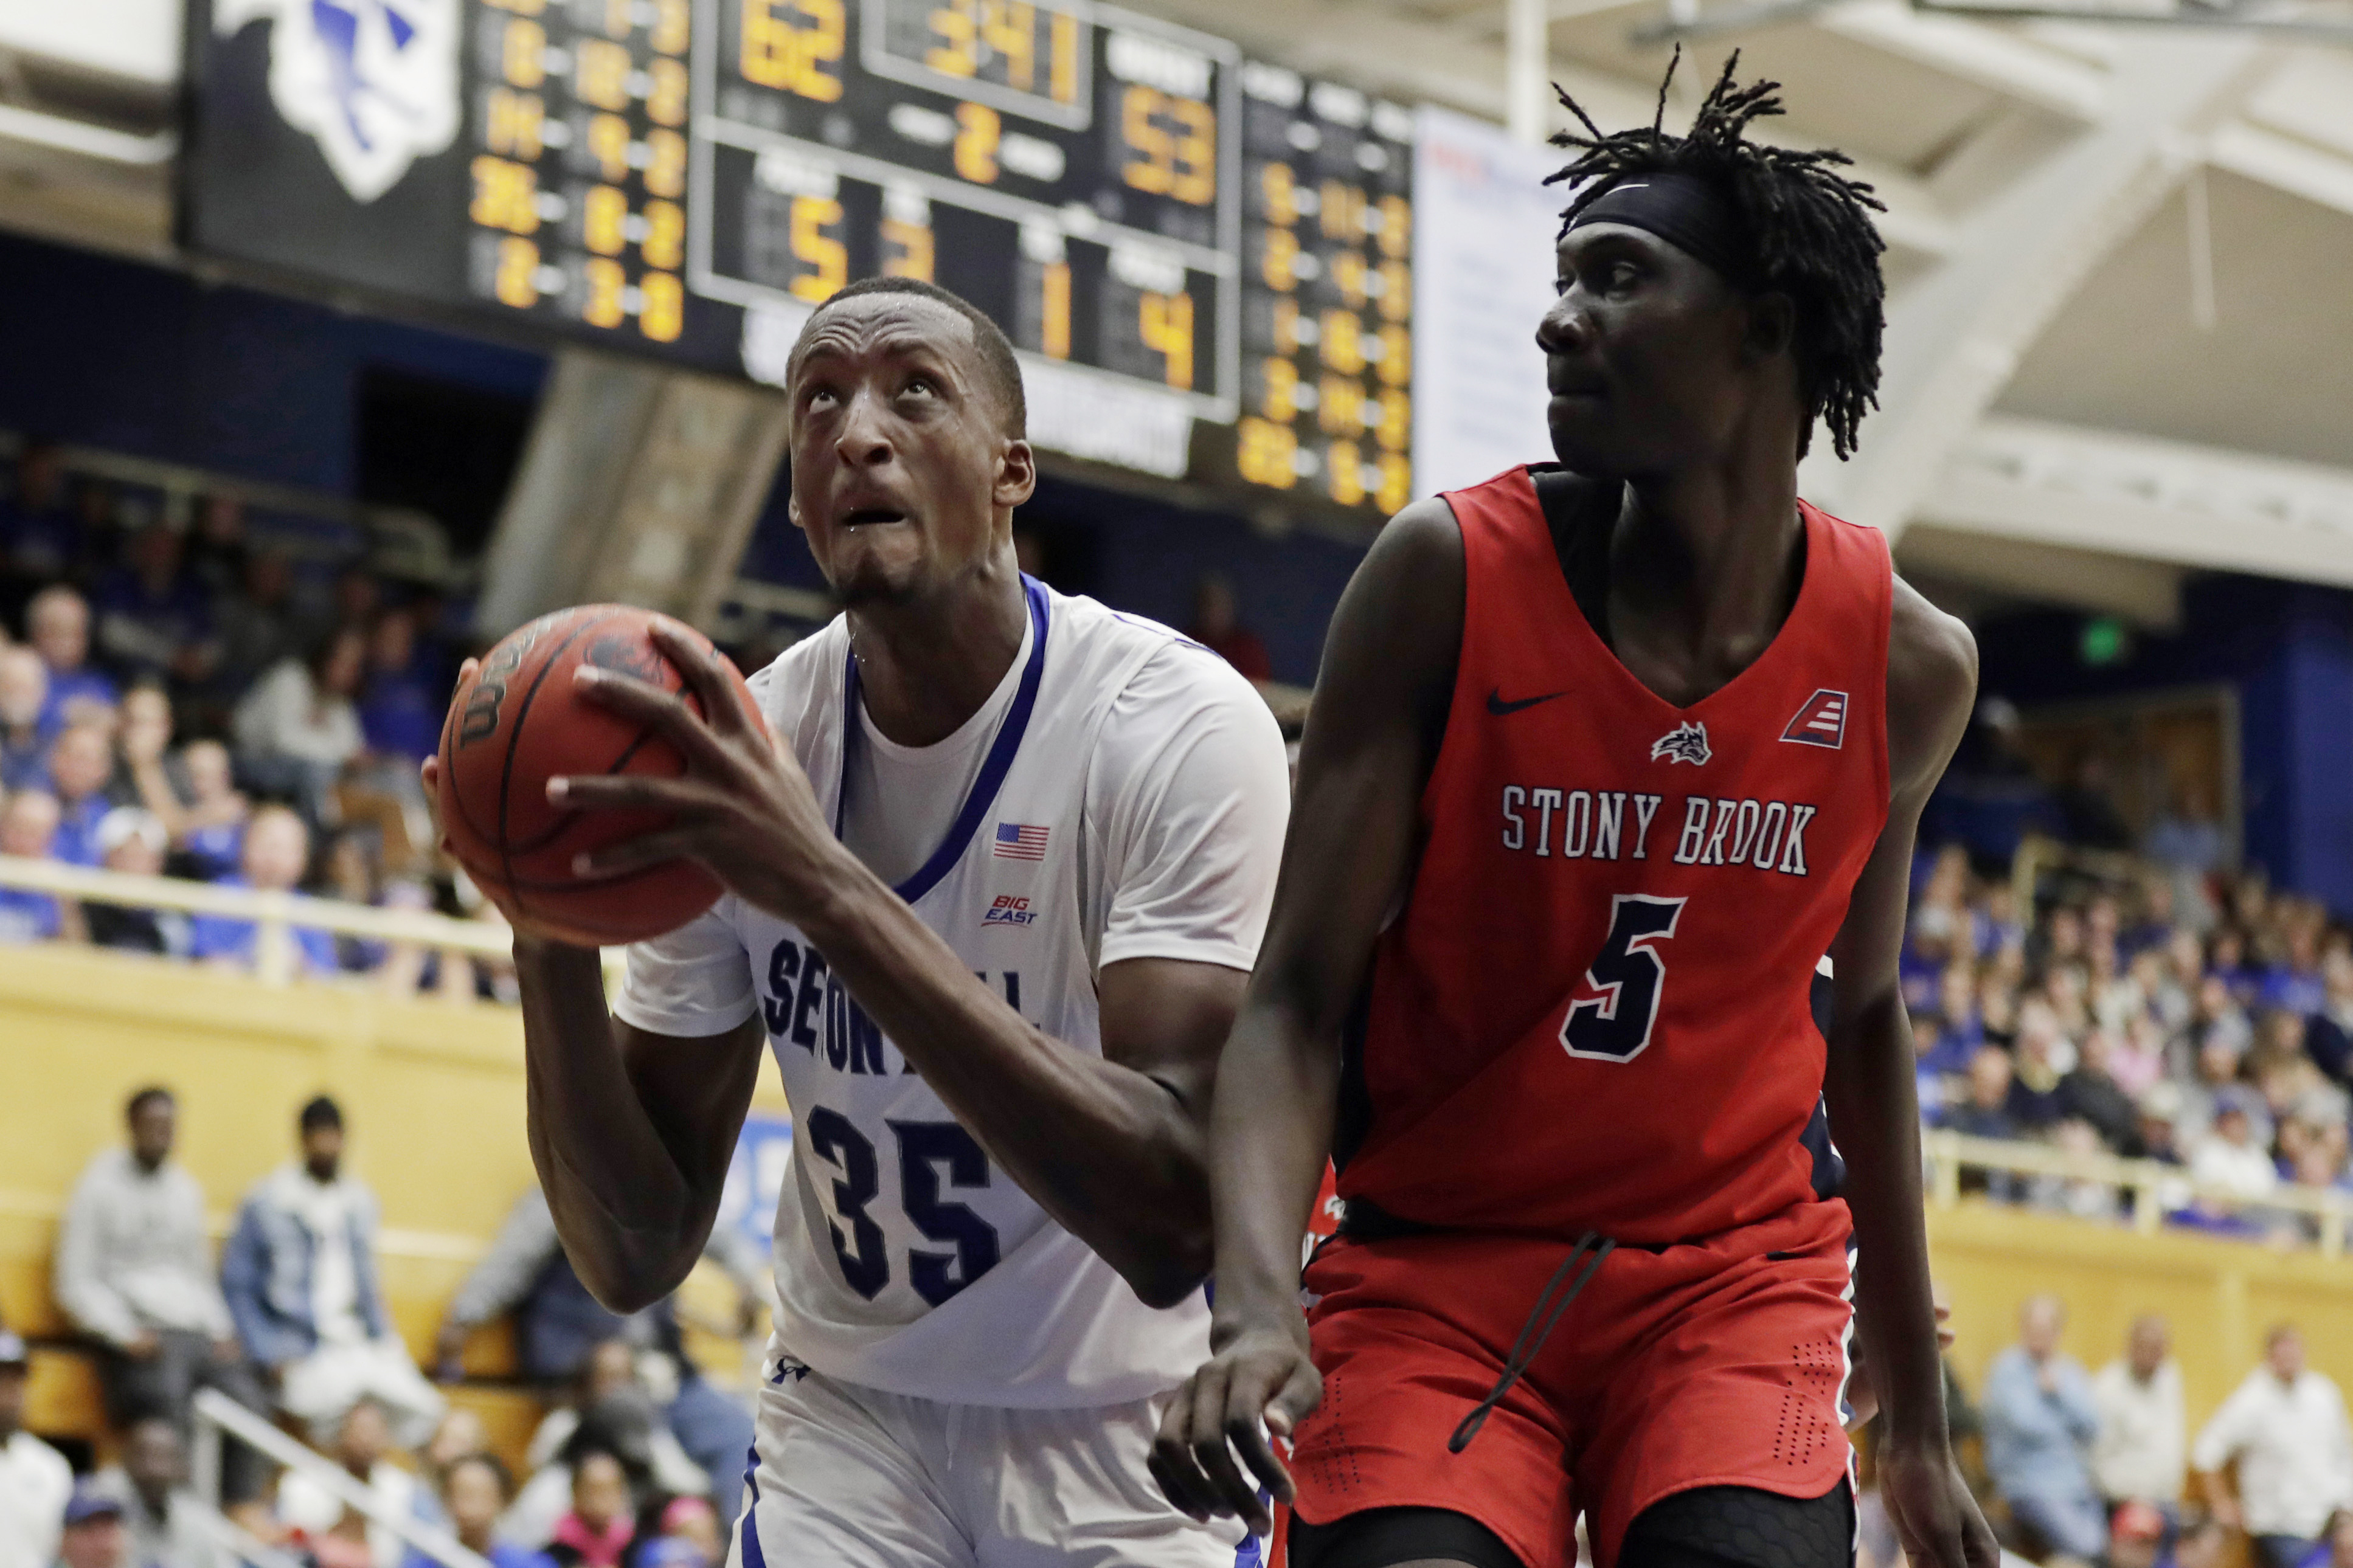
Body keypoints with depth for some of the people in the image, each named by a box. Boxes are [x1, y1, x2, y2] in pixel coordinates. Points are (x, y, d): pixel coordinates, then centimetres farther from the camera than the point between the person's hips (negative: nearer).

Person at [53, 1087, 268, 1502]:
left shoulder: (185, 1189, 22)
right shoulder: (100, 1187, 4)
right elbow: (76, 1286, -1)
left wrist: (220, 1332, 8)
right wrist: (127, 1336, -13)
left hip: (197, 1332, 5)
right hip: (142, 1339, -5)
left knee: (248, 1402, -21)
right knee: (166, 1400, -36)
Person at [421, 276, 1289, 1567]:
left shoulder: (1180, 725, -20)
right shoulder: (732, 756, -7)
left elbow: (1172, 1224, -33)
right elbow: (637, 1258, -5)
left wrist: (828, 890, -38)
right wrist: (551, 948, -23)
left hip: (1119, 1442, -3)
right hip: (851, 1410, 3)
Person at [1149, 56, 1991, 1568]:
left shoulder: (1906, 664, -3)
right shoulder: (1449, 575, -11)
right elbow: (1296, 1002, -13)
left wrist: (1919, 1427, 16)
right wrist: (1258, 1308, -31)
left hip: (1732, 1274, 2)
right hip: (1435, 1271, -1)